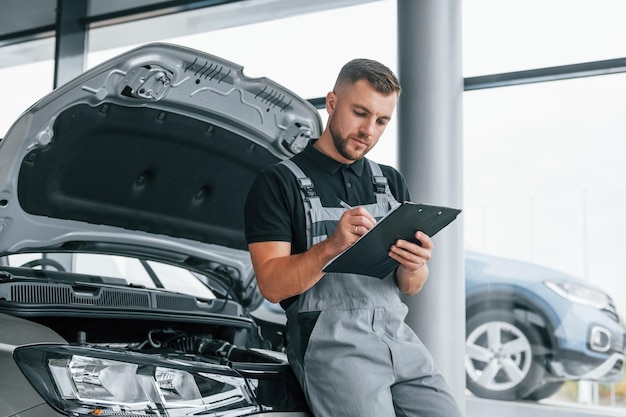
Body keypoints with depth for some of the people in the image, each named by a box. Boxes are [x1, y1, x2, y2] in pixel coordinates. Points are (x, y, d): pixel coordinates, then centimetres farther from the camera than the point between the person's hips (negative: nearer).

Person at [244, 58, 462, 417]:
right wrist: (332, 246, -24)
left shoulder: (392, 183, 17)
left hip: (397, 334, 5)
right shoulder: (279, 183, 0)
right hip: (330, 343, -5)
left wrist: (413, 266, -11)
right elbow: (272, 284, -9)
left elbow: (409, 288, 13)